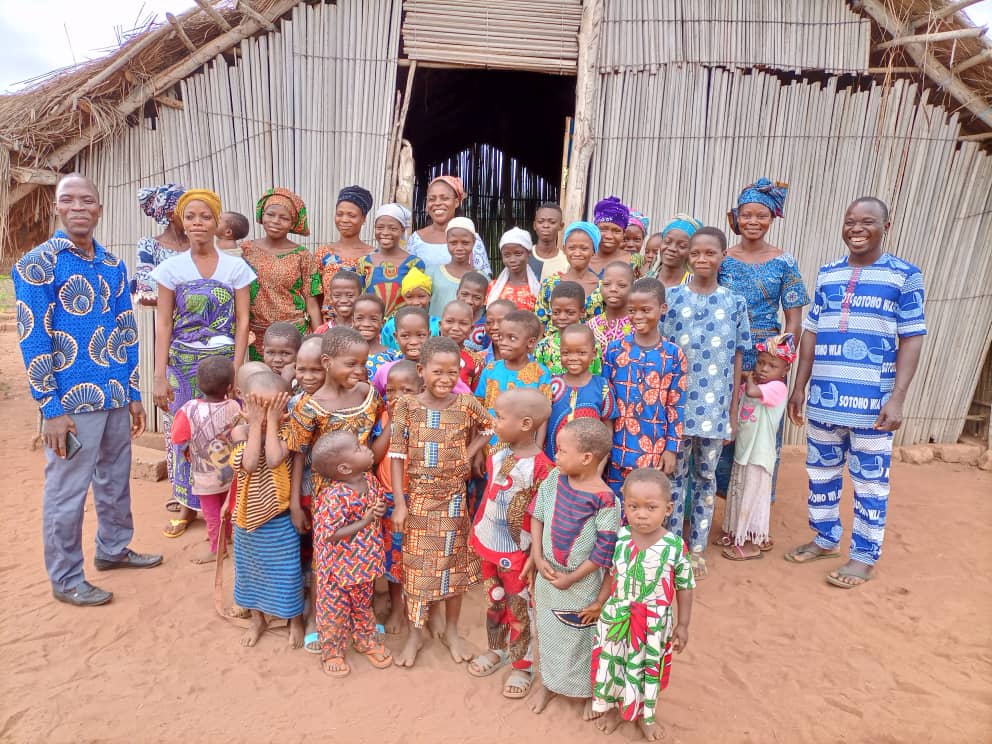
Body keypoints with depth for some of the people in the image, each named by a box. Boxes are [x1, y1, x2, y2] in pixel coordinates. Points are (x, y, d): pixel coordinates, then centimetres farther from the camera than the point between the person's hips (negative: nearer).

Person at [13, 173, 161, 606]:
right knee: (66, 492, 6)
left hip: (116, 397, 6)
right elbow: (33, 338, -12)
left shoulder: (113, 265, 9)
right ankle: (65, 580, 21)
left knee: (115, 481, 18)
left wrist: (133, 393, 11)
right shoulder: (37, 264, -8)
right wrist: (51, 408, -14)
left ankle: (113, 549, 38)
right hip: (72, 401, -6)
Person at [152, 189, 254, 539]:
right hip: (183, 364, 1)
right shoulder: (172, 267, 1)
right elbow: (163, 323, -1)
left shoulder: (236, 267, -1)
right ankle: (188, 505, 24)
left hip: (224, 361, -1)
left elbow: (242, 321, -2)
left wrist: (235, 370, -9)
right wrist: (160, 376, -6)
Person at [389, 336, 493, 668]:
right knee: (417, 565, 11)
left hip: (454, 498, 1)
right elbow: (397, 455, -10)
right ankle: (415, 634, 30)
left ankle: (451, 630, 35)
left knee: (453, 563, 15)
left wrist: (468, 455, -4)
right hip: (418, 498, -1)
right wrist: (399, 502, -12)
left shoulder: (466, 404, -10)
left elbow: (489, 427, 9)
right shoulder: (407, 406, -11)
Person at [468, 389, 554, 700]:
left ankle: (522, 665, 29)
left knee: (519, 609, 11)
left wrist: (535, 555, -17)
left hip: (516, 552, -7)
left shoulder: (541, 467, -24)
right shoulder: (497, 456, -1)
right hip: (489, 545, 7)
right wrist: (475, 530, 13)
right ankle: (497, 650, 44)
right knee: (494, 602, 23)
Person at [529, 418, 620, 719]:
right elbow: (537, 514, 0)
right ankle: (549, 682, 46)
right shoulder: (555, 477, -10)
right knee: (548, 630, 22)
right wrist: (538, 557, -7)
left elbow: (605, 549, -19)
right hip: (547, 575, 5)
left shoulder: (604, 499, -26)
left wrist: (571, 579, -13)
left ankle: (590, 690, 41)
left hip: (582, 583, -5)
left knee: (582, 637, 16)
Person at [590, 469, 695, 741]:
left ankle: (645, 715, 45)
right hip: (617, 619, 1)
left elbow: (684, 587, -7)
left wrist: (682, 625, -3)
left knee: (649, 669, 19)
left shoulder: (675, 545, -19)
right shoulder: (619, 539, -14)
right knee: (615, 665, 17)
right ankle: (613, 707, 46)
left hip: (654, 624, -1)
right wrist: (599, 603, 1)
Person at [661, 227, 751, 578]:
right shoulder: (671, 297, -2)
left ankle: (697, 549, 27)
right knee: (675, 476, 8)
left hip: (715, 409, 1)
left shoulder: (735, 303, 2)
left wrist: (732, 413, 3)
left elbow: (737, 360, 4)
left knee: (706, 477, 12)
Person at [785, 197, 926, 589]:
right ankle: (826, 539, 34)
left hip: (872, 400, -4)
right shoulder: (827, 274, 9)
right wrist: (799, 387, 9)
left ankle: (865, 557, 22)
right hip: (824, 396, 4)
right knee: (821, 472, 15)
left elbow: (911, 339, -6)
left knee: (870, 480, 7)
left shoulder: (905, 275, -2)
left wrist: (897, 399, -13)